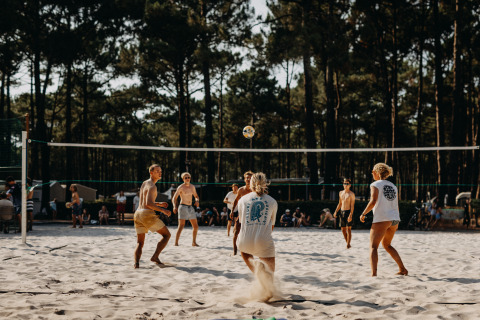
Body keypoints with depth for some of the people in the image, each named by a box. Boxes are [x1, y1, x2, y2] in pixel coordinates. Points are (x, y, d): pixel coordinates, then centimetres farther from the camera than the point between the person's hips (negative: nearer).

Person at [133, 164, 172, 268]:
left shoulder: (144, 183, 22)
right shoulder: (152, 186, -8)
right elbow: (148, 204, -20)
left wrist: (159, 204, 23)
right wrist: (163, 210, -15)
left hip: (138, 214, 8)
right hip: (147, 214, -8)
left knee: (140, 243, 10)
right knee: (167, 235, 5)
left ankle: (136, 262, -14)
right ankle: (155, 256, -9)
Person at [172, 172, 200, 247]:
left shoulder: (192, 187, 11)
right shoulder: (181, 187, -6)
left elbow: (196, 196, 23)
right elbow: (174, 198, -9)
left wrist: (197, 201, -1)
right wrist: (175, 206, -26)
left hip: (190, 208, 7)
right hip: (183, 207, -6)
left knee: (196, 226, 7)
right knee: (181, 226, -18)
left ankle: (194, 242, 20)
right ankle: (176, 243, -19)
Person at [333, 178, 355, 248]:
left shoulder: (351, 194, -6)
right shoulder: (341, 193, 13)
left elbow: (352, 205, -11)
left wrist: (350, 215, -21)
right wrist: (336, 212, 11)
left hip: (348, 212, -6)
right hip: (342, 212, 6)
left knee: (348, 228, -10)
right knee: (343, 229, 8)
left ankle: (348, 244, -11)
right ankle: (348, 243, 19)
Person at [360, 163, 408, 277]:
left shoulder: (375, 185, -3)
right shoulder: (393, 186, 17)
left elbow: (373, 202, -18)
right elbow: (396, 206, 17)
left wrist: (363, 214, -9)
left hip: (382, 219, -7)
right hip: (395, 219, 7)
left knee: (373, 246, -5)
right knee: (386, 244, 25)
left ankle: (374, 274, -22)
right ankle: (403, 269, 24)